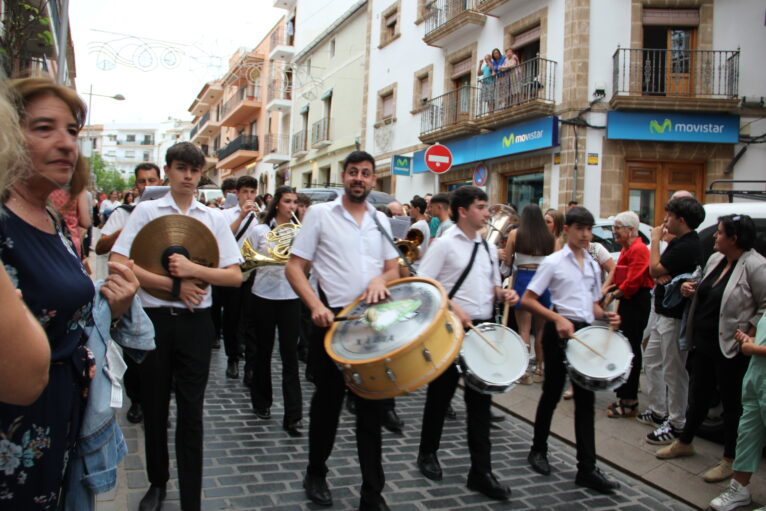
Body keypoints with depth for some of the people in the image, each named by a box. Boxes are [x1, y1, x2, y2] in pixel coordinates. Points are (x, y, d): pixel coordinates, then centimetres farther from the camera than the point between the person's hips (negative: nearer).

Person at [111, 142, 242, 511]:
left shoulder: (214, 218, 6)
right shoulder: (146, 210, 3)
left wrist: (192, 269, -16)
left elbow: (235, 276, 0)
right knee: (154, 407, 13)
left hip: (195, 321, 0)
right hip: (154, 318, 0)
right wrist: (175, 285, -13)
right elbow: (118, 264, -8)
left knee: (191, 412, 3)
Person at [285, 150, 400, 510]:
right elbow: (294, 268, -2)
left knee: (371, 406, 6)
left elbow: (394, 269, 16)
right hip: (333, 318, -3)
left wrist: (381, 279, -8)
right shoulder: (319, 214, 1)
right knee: (328, 400, 10)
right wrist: (315, 304, -18)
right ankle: (316, 474, 33)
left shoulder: (380, 220, 12)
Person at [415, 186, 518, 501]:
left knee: (480, 400, 7)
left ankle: (481, 472, 15)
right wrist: (452, 307, -23)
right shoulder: (445, 244, -8)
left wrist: (503, 294, -1)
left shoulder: (488, 248, 12)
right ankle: (427, 454, 32)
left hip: (483, 329, 6)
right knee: (441, 394, 10)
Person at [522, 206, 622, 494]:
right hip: (559, 331, -5)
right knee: (552, 393, 8)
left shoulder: (593, 265, 13)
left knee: (586, 399, 5)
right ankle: (539, 450, 29)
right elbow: (527, 300, -10)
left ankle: (587, 468, 11)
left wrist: (606, 316, -2)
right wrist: (558, 318, -22)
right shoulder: (553, 262, -5)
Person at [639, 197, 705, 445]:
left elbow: (655, 270, -23)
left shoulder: (686, 246, -22)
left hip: (675, 318, -11)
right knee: (651, 361, 20)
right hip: (665, 314, 11)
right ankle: (658, 411, 32)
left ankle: (676, 424, 11)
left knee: (673, 371, -1)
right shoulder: (682, 242, 12)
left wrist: (655, 240, -14)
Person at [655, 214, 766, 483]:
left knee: (732, 402, 7)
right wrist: (690, 287, 2)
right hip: (704, 343, 8)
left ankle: (729, 460, 21)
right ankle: (684, 443, 37)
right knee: (698, 395, 20)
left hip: (731, 348, -8)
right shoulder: (715, 259, 7)